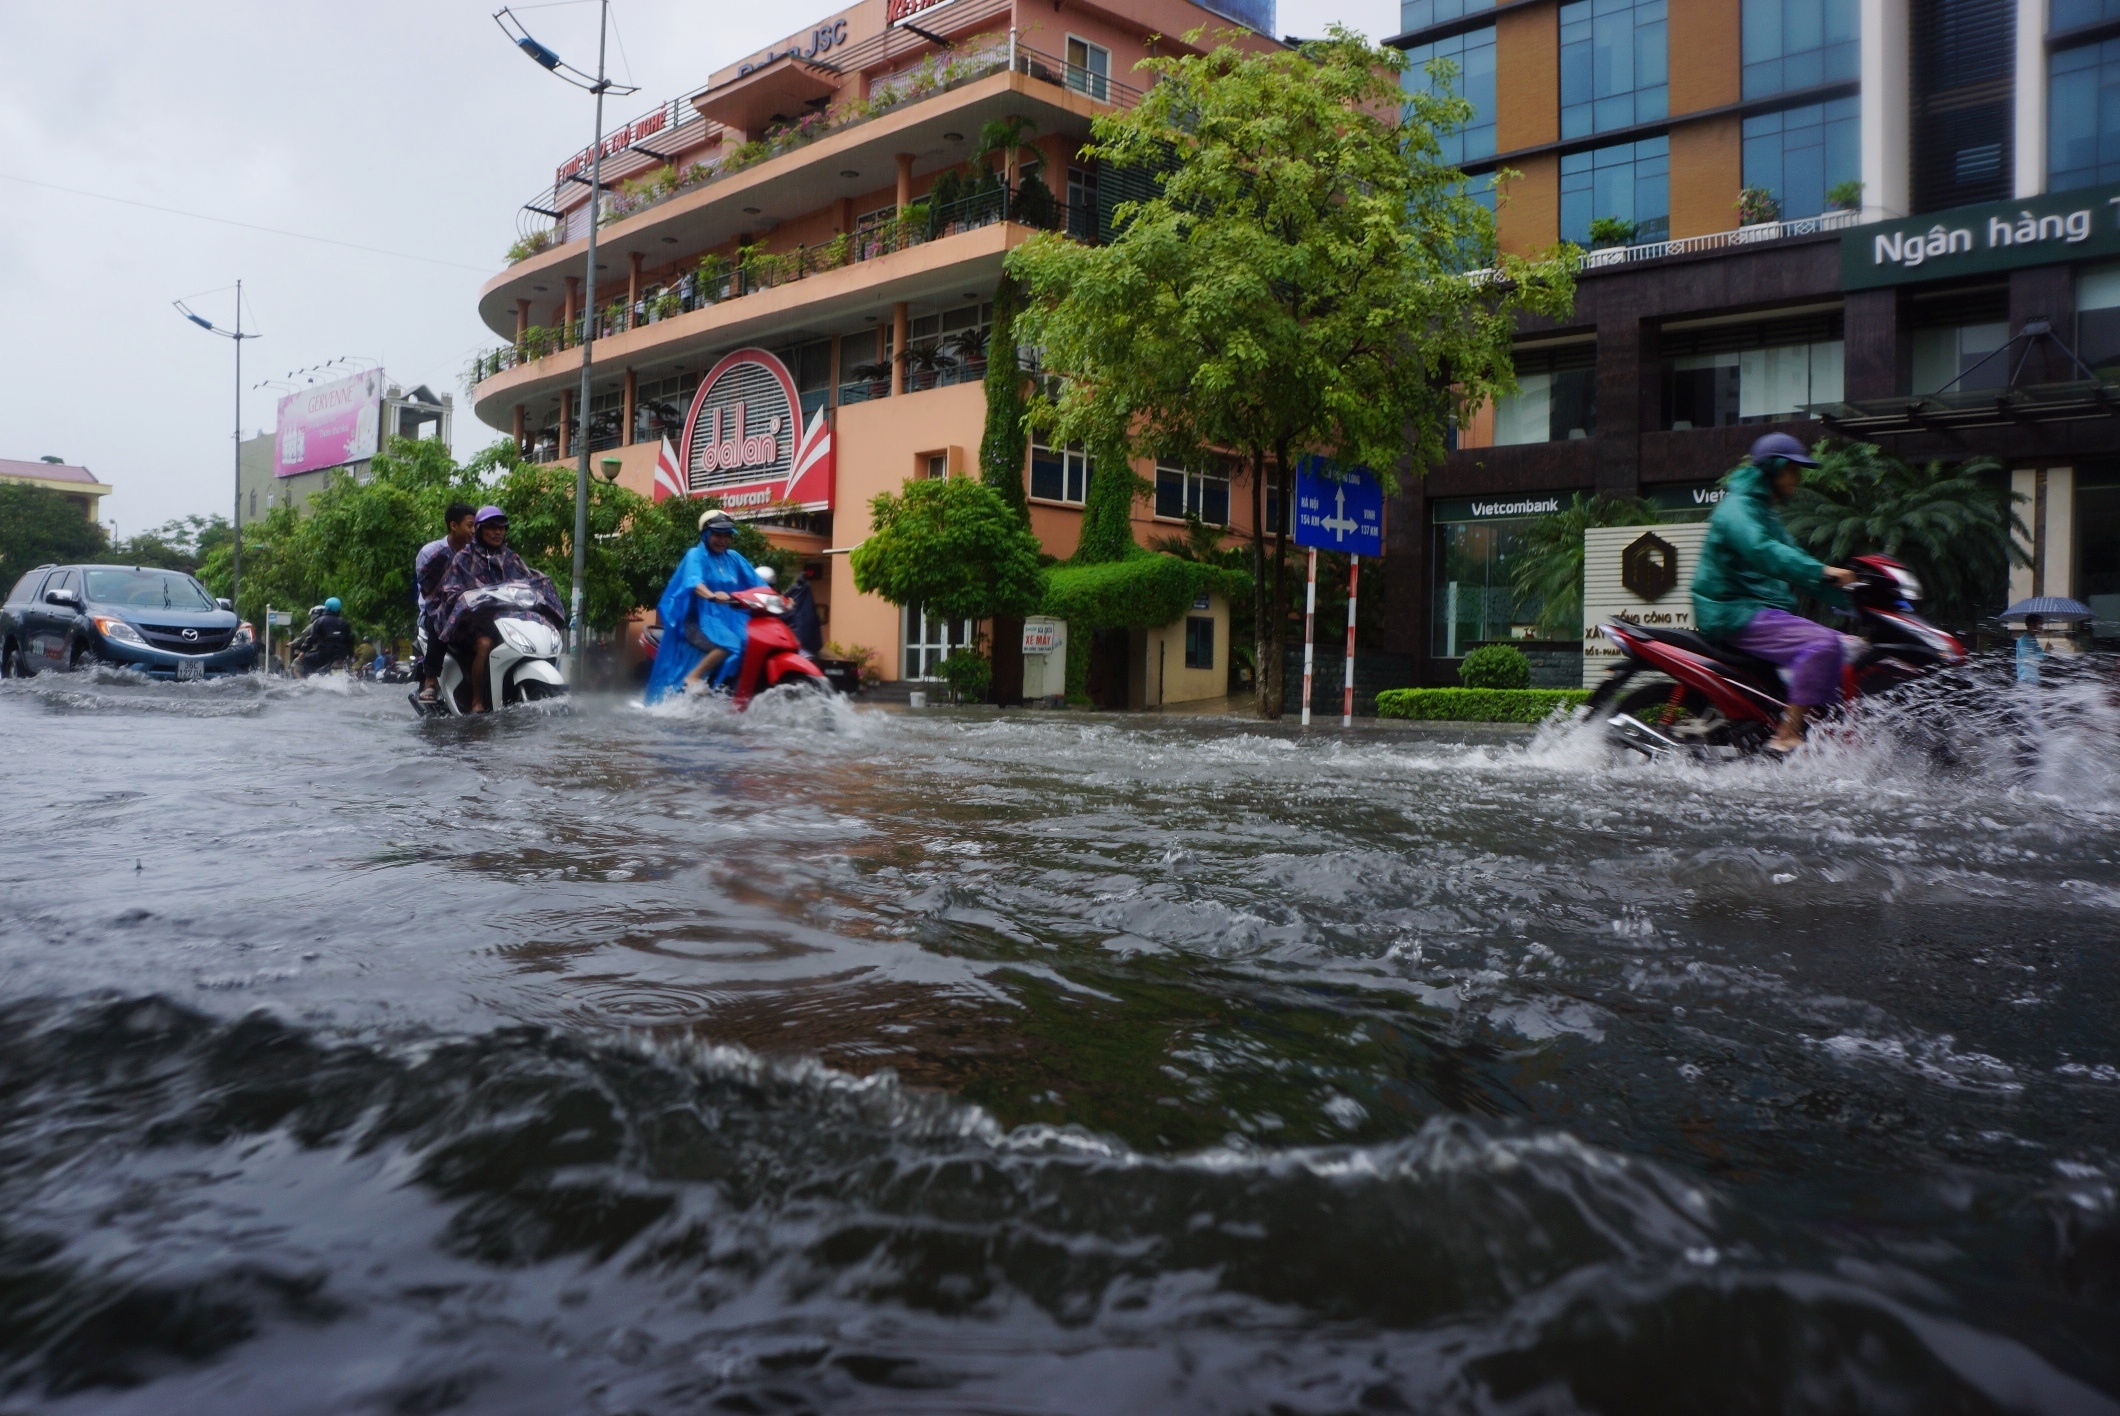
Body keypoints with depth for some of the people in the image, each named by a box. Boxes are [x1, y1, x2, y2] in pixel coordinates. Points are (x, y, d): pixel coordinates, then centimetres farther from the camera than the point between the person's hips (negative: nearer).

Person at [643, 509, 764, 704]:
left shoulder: (734, 558, 17)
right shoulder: (696, 555, -2)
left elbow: (756, 582, 11)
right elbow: (694, 581, -23)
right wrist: (711, 595, -44)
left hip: (728, 617, 7)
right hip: (700, 617, -7)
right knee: (730, 644, -32)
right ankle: (692, 678, -19)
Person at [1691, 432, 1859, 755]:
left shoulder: (1768, 513, 24)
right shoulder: (1738, 507, -9)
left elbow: (1792, 565, 25)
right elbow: (1761, 551, -29)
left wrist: (1848, 595, 16)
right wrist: (1822, 571, -38)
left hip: (1762, 609, 11)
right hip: (1734, 612, -11)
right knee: (1823, 642, -28)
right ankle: (1787, 736, -30)